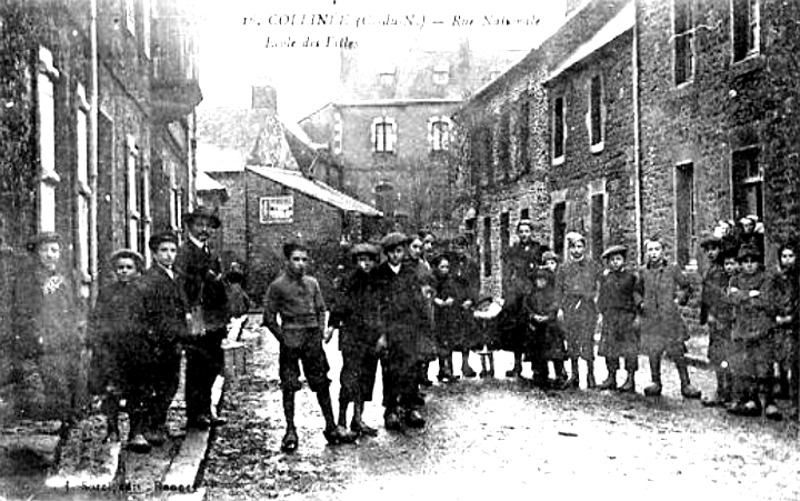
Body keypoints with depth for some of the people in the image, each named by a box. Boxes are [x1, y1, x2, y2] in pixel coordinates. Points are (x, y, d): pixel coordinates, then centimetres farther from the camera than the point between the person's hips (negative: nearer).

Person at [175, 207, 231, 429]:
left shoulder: (212, 254, 18)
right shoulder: (185, 251, -8)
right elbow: (182, 285, -16)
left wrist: (224, 319, 16)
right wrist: (193, 315, -21)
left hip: (214, 322, 8)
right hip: (196, 321, -8)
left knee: (214, 365, 11)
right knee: (196, 368, -2)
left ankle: (205, 411, 22)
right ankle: (194, 415, 7)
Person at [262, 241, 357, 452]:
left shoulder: (312, 283, 10)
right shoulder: (277, 286, -3)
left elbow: (321, 310, 18)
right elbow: (269, 318, -2)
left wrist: (323, 331, 4)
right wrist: (283, 338, -6)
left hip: (313, 340, 4)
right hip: (290, 342, -4)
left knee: (322, 384, 7)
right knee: (289, 387, -1)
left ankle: (331, 427, 16)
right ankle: (290, 431, 10)